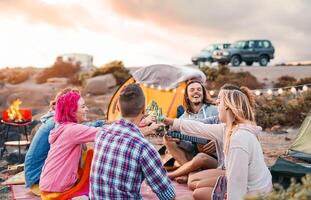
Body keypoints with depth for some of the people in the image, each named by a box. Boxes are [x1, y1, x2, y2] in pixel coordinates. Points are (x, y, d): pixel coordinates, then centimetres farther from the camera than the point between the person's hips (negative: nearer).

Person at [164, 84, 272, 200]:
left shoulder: (239, 138, -31)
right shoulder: (229, 128, -2)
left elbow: (237, 184, -29)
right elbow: (202, 129, 10)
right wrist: (172, 122, 17)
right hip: (247, 185, 8)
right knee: (194, 182, 16)